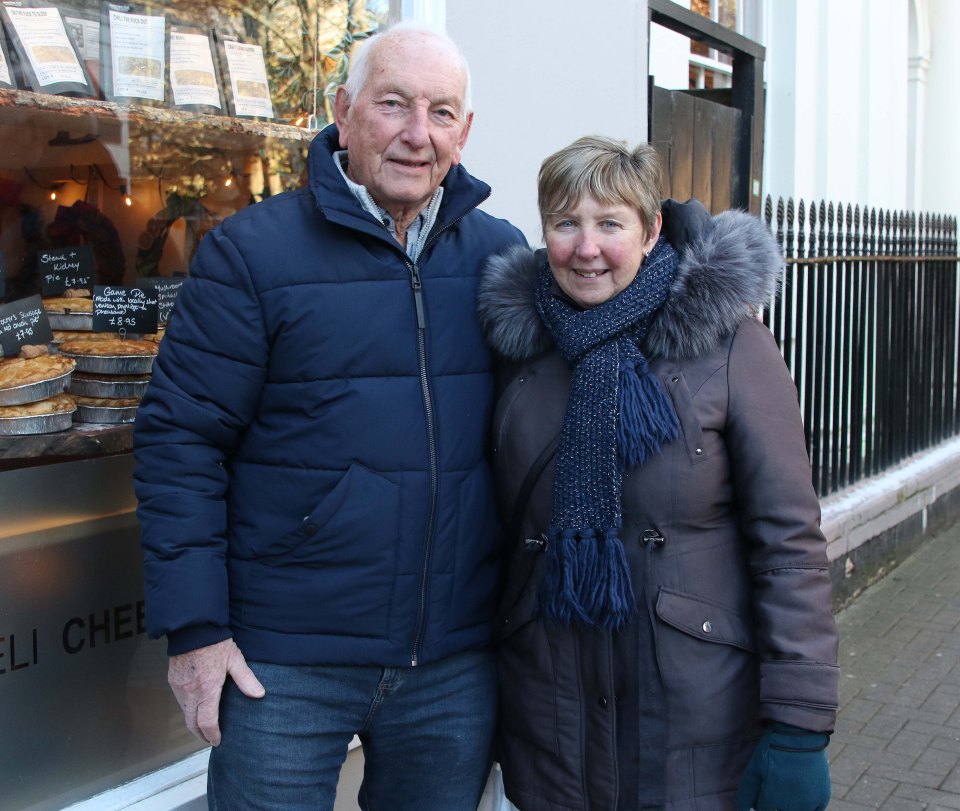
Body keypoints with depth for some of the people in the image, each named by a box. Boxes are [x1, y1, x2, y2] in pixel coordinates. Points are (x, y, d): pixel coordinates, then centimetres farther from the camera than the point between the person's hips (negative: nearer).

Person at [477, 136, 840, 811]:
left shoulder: (726, 343, -10)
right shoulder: (519, 344, 1)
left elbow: (789, 539, -10)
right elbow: (503, 528, 9)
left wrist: (799, 729, -13)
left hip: (700, 722, -3)